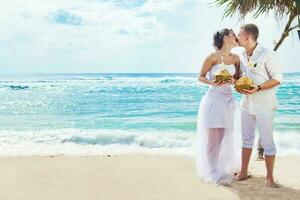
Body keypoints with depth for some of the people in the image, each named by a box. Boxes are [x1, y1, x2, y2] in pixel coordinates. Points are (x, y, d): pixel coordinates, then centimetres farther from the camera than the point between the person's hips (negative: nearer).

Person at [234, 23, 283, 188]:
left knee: (267, 141, 0)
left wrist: (258, 88, -24)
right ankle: (243, 172, 26)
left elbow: (277, 79, -14)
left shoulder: (267, 54, -14)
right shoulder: (242, 56, 6)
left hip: (264, 105, -7)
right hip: (246, 103, 7)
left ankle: (269, 177, 12)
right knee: (247, 138, 14)